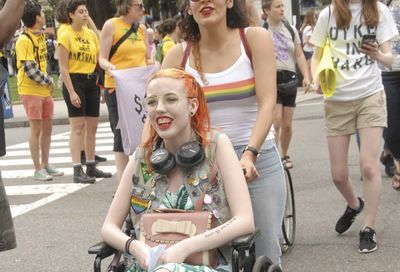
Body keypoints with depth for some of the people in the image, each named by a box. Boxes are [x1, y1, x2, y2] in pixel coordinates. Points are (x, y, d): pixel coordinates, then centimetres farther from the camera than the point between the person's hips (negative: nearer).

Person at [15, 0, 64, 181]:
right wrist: (49, 81, -9)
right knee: (36, 129, -3)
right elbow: (30, 69, -20)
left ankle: (45, 165, 22)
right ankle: (38, 170, 4)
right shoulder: (24, 40, -16)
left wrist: (48, 81, 6)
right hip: (31, 90, -8)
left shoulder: (41, 35, 9)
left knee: (47, 127, 11)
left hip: (45, 89, 8)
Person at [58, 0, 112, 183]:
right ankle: (77, 171, -9)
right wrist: (71, 92, -18)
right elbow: (63, 67, -12)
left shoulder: (91, 34, 10)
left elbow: (99, 58, 14)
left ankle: (91, 167, 20)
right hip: (74, 81, -6)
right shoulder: (66, 36, -8)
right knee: (77, 126, -9)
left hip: (91, 81, 6)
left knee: (92, 126, 10)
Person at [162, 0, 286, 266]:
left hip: (258, 161, -1)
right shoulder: (179, 55, 2)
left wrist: (249, 154, -25)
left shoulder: (256, 39, -2)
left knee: (266, 254, 0)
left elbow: (267, 104, -12)